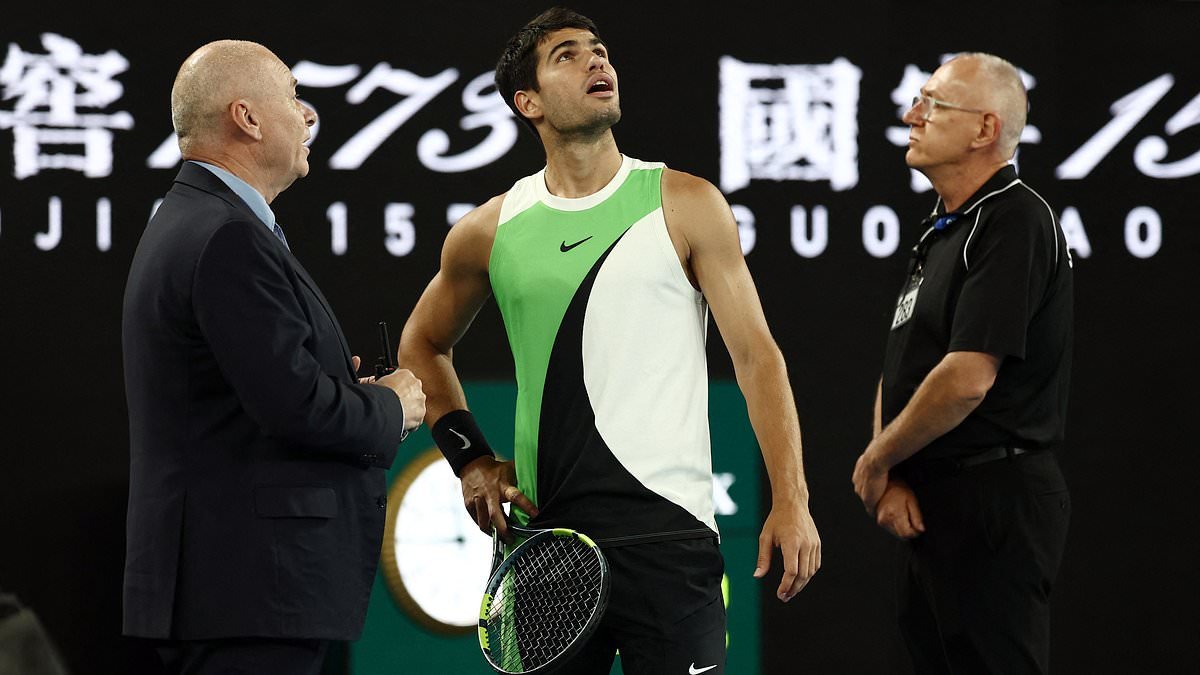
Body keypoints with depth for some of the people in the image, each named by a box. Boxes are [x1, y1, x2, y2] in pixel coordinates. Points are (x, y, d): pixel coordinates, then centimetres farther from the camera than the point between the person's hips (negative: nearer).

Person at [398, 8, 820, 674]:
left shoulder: (684, 205, 1)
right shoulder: (488, 231, 8)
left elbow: (756, 355, -2)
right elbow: (422, 344, 25)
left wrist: (790, 501, -11)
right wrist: (469, 458, 11)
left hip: (664, 532, -3)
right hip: (541, 531, 3)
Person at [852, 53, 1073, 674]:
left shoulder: (1014, 221, -15)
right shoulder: (942, 232, 18)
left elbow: (967, 379, -23)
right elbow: (900, 370, 17)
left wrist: (876, 462, -10)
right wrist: (892, 482, -1)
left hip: (994, 502, -10)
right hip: (931, 505, 10)